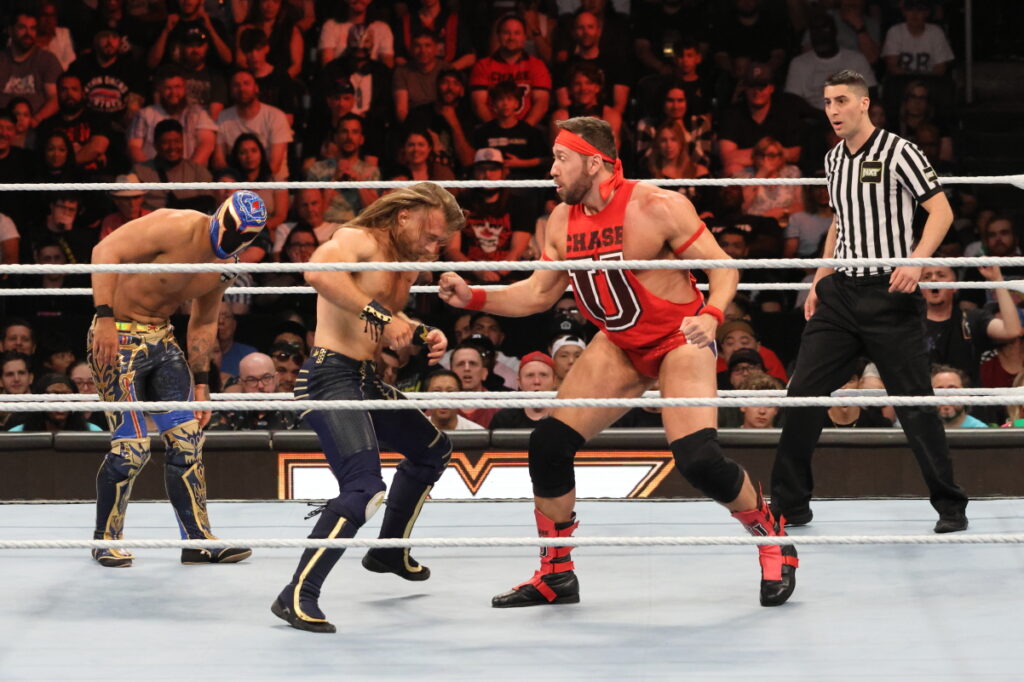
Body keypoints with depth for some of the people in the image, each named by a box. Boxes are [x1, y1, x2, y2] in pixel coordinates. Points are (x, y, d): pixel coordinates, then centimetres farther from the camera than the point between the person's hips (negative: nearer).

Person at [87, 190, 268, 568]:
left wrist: (200, 381, 14)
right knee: (132, 447, -10)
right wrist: (104, 318, -31)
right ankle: (106, 540, 9)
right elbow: (106, 250, -25)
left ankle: (199, 541, 12)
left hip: (162, 339, 8)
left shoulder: (224, 266, 4)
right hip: (118, 338, -8)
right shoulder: (178, 228, -21)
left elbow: (203, 324, 18)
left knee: (187, 440, 4)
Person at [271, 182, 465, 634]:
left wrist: (421, 333, 12)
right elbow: (318, 271, -35)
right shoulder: (359, 241, -13)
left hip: (366, 381, 11)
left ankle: (390, 552, 44)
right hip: (331, 376, -11)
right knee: (365, 488, -25)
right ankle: (297, 596, -23)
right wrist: (379, 314, -33)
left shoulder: (405, 262, 16)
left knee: (433, 449, 28)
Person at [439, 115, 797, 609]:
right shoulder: (562, 221, -2)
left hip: (678, 340, -6)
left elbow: (723, 268, -16)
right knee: (547, 445, -5)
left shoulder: (657, 208, -20)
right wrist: (474, 298, -6)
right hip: (618, 346, 6)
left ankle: (773, 542, 6)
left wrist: (710, 316, -35)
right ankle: (555, 576, 10)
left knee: (699, 461, -21)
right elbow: (538, 294, 8)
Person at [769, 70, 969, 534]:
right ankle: (790, 504, 9)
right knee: (802, 394, 1)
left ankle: (950, 508, 6)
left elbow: (941, 210, -10)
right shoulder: (833, 160, 14)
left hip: (889, 292, -6)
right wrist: (819, 282, 20)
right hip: (841, 292, 6)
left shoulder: (897, 152, -7)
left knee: (914, 402, -5)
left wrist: (917, 260, -24)